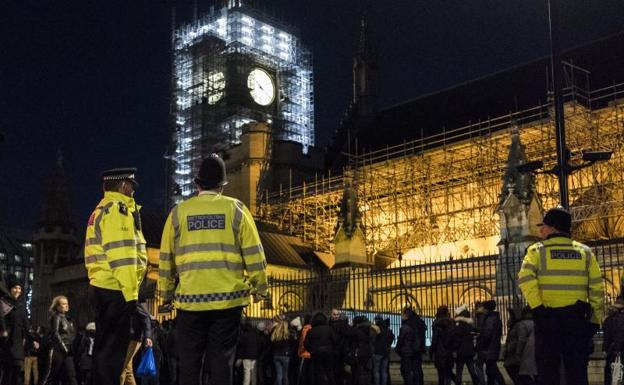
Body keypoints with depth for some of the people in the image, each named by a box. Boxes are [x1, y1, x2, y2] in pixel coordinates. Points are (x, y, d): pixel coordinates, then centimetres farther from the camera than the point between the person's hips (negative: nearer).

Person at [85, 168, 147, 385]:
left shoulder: (101, 210, 21)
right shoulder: (117, 209, -10)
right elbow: (120, 255, -19)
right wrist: (131, 292, -20)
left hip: (102, 287, 10)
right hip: (115, 289, -10)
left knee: (105, 347, 16)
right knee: (113, 350, -6)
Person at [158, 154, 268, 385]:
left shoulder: (179, 212, 5)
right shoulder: (235, 209, 2)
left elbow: (166, 258, 8)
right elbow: (253, 253, 0)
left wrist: (166, 293, 18)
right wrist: (259, 287, 11)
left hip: (191, 298, 1)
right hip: (228, 297, 0)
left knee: (189, 361, 10)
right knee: (222, 359, 6)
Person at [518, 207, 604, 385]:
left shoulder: (537, 250, 1)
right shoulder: (584, 252, 9)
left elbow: (525, 279, -16)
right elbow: (596, 287, 4)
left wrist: (537, 307, -12)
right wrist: (596, 319, 7)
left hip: (547, 316, -2)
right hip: (576, 316, 2)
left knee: (547, 368, 4)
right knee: (577, 370, 7)